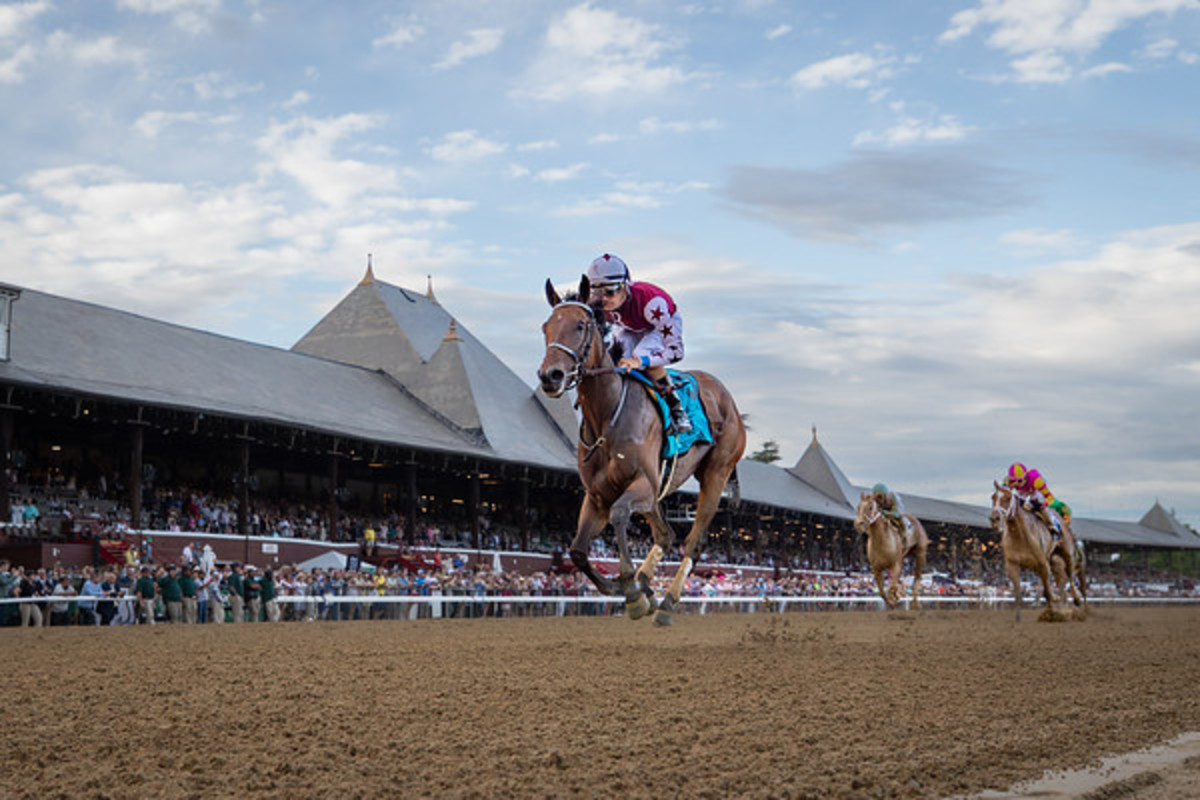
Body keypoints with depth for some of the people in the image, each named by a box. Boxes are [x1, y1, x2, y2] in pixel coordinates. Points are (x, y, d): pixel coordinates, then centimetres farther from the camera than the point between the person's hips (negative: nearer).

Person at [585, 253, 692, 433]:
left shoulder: (650, 301, -42)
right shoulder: (597, 304, -27)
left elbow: (676, 350, -43)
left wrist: (639, 361, -57)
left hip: (665, 325, -5)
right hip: (629, 329, 5)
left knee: (642, 354, -36)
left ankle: (675, 407, -20)